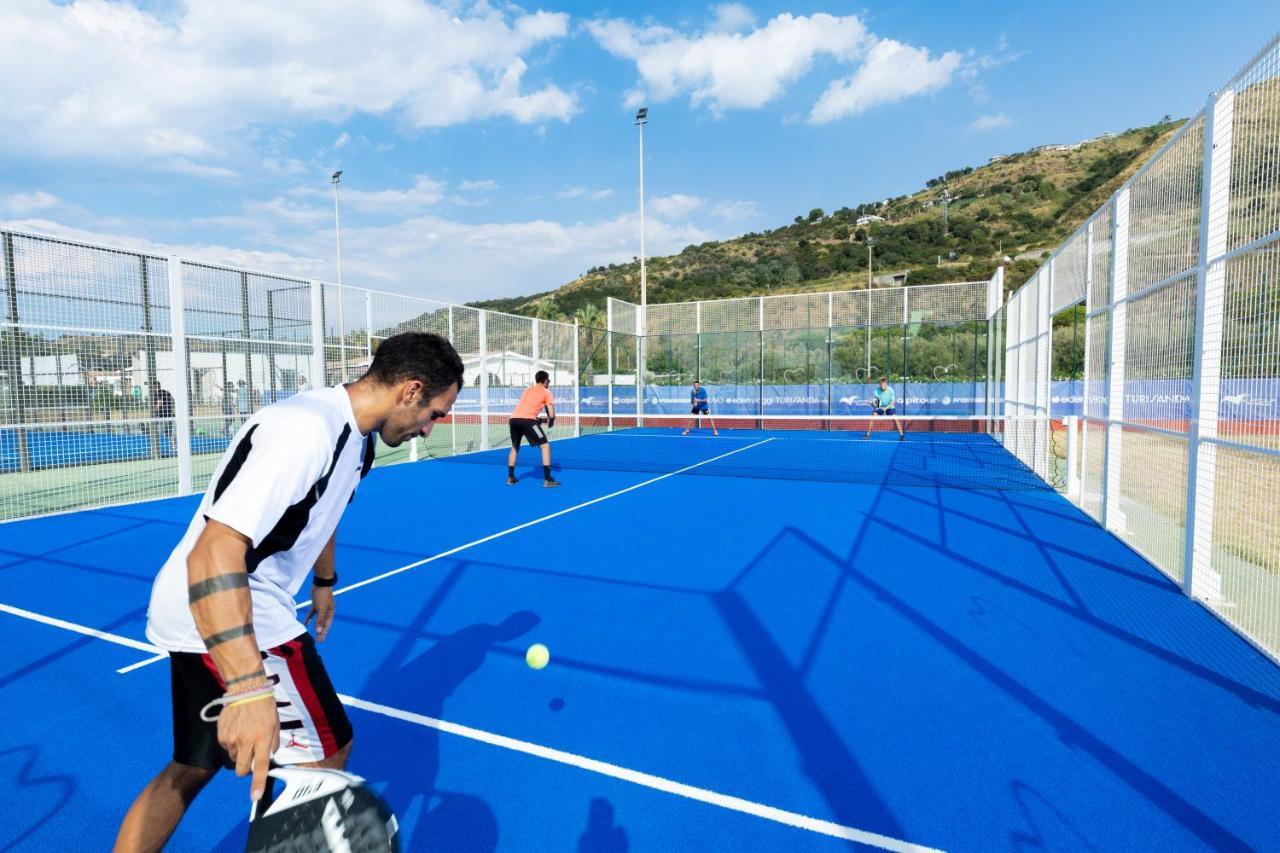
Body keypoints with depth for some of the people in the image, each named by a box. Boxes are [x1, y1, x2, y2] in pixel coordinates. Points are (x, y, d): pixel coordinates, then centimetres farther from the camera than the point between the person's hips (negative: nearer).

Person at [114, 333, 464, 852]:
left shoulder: (356, 437, 4)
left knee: (191, 770, 22)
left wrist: (324, 583, 33)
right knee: (326, 750, 5)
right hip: (223, 621, -9)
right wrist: (248, 689, -41)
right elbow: (214, 552, -35)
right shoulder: (307, 429, -28)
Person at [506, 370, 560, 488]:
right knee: (545, 446, 3)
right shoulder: (546, 392, 12)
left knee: (515, 447, 27)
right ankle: (547, 480, -4)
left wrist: (538, 419, 36)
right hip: (527, 420, -6)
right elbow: (551, 414, 5)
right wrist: (551, 422, 26)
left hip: (513, 419, 6)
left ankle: (510, 478, 28)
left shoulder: (527, 390, 29)